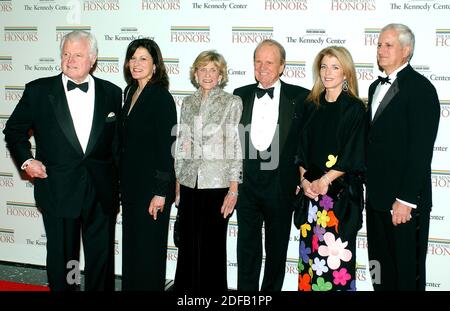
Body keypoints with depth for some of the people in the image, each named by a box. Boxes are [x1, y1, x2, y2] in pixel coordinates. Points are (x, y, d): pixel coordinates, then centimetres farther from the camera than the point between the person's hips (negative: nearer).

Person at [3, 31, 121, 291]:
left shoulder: (112, 93, 4)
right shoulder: (39, 91, 0)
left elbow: (118, 143, 9)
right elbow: (14, 130, 10)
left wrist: (119, 190, 8)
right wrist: (26, 160, -6)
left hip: (102, 192, 1)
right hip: (58, 190, -1)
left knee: (102, 258, 10)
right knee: (61, 257, 11)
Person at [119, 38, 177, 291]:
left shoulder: (161, 97, -13)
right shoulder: (130, 93, 11)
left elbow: (166, 147, -16)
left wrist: (160, 192, -19)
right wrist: (121, 184, 14)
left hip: (151, 186, -8)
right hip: (131, 185, 8)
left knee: (148, 250, 3)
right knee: (130, 248, 16)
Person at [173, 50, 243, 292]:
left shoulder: (232, 102, -2)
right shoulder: (188, 103, 10)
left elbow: (235, 146, -6)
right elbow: (181, 144, 13)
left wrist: (233, 189, -10)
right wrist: (177, 182, 10)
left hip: (218, 184, -4)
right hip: (190, 183, 4)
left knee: (213, 246, 2)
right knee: (188, 244, 10)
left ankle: (212, 289, 18)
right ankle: (186, 288, 25)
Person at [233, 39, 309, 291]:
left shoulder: (300, 97, -3)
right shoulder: (240, 96, 7)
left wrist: (301, 178, -7)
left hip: (281, 184, -2)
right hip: (246, 183, 2)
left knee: (277, 248, 12)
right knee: (247, 247, 9)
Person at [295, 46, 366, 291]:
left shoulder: (354, 108, -5)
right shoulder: (314, 106, 11)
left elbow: (353, 154, -10)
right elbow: (303, 148, 11)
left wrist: (325, 180, -12)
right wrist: (304, 180, -2)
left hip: (341, 191, -5)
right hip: (312, 189, 5)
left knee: (335, 251, -3)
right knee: (311, 249, 9)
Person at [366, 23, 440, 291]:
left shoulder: (421, 88, -12)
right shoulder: (377, 87, 14)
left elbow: (421, 149, -17)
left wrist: (406, 200, -19)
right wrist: (369, 187, 12)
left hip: (404, 200, -7)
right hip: (376, 198, 8)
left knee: (407, 274, 6)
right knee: (380, 269, 16)